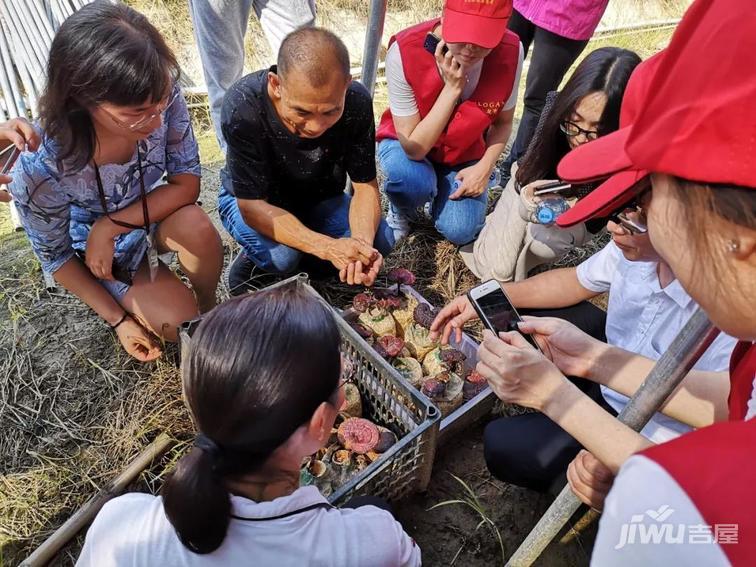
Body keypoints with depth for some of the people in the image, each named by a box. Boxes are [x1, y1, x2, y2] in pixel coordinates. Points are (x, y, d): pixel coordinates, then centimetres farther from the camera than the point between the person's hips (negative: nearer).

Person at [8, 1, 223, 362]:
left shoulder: (162, 96, -30)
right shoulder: (39, 169, -33)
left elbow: (187, 183, -21)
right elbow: (55, 257, -16)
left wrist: (108, 226, -28)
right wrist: (118, 320, -13)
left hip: (153, 212, 2)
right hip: (92, 249, -2)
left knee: (196, 226, -32)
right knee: (181, 324, -20)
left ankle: (210, 307, -3)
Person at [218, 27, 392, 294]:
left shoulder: (357, 102, -25)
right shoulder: (243, 106, -34)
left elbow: (365, 185, -17)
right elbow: (252, 204, -32)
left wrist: (363, 243, -38)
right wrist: (327, 247, -45)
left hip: (319, 198, 3)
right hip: (253, 200, -3)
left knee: (381, 240, -19)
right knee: (281, 255, -33)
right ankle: (250, 260, 1)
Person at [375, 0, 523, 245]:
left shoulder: (511, 52, -22)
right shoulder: (404, 51, -31)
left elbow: (502, 122, -3)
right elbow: (413, 148, -29)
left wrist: (485, 166, -20)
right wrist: (452, 88, -35)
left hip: (465, 152, 2)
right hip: (407, 144, -2)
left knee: (460, 231, -17)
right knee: (413, 180, -36)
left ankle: (439, 190, 18)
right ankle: (400, 212, 2)